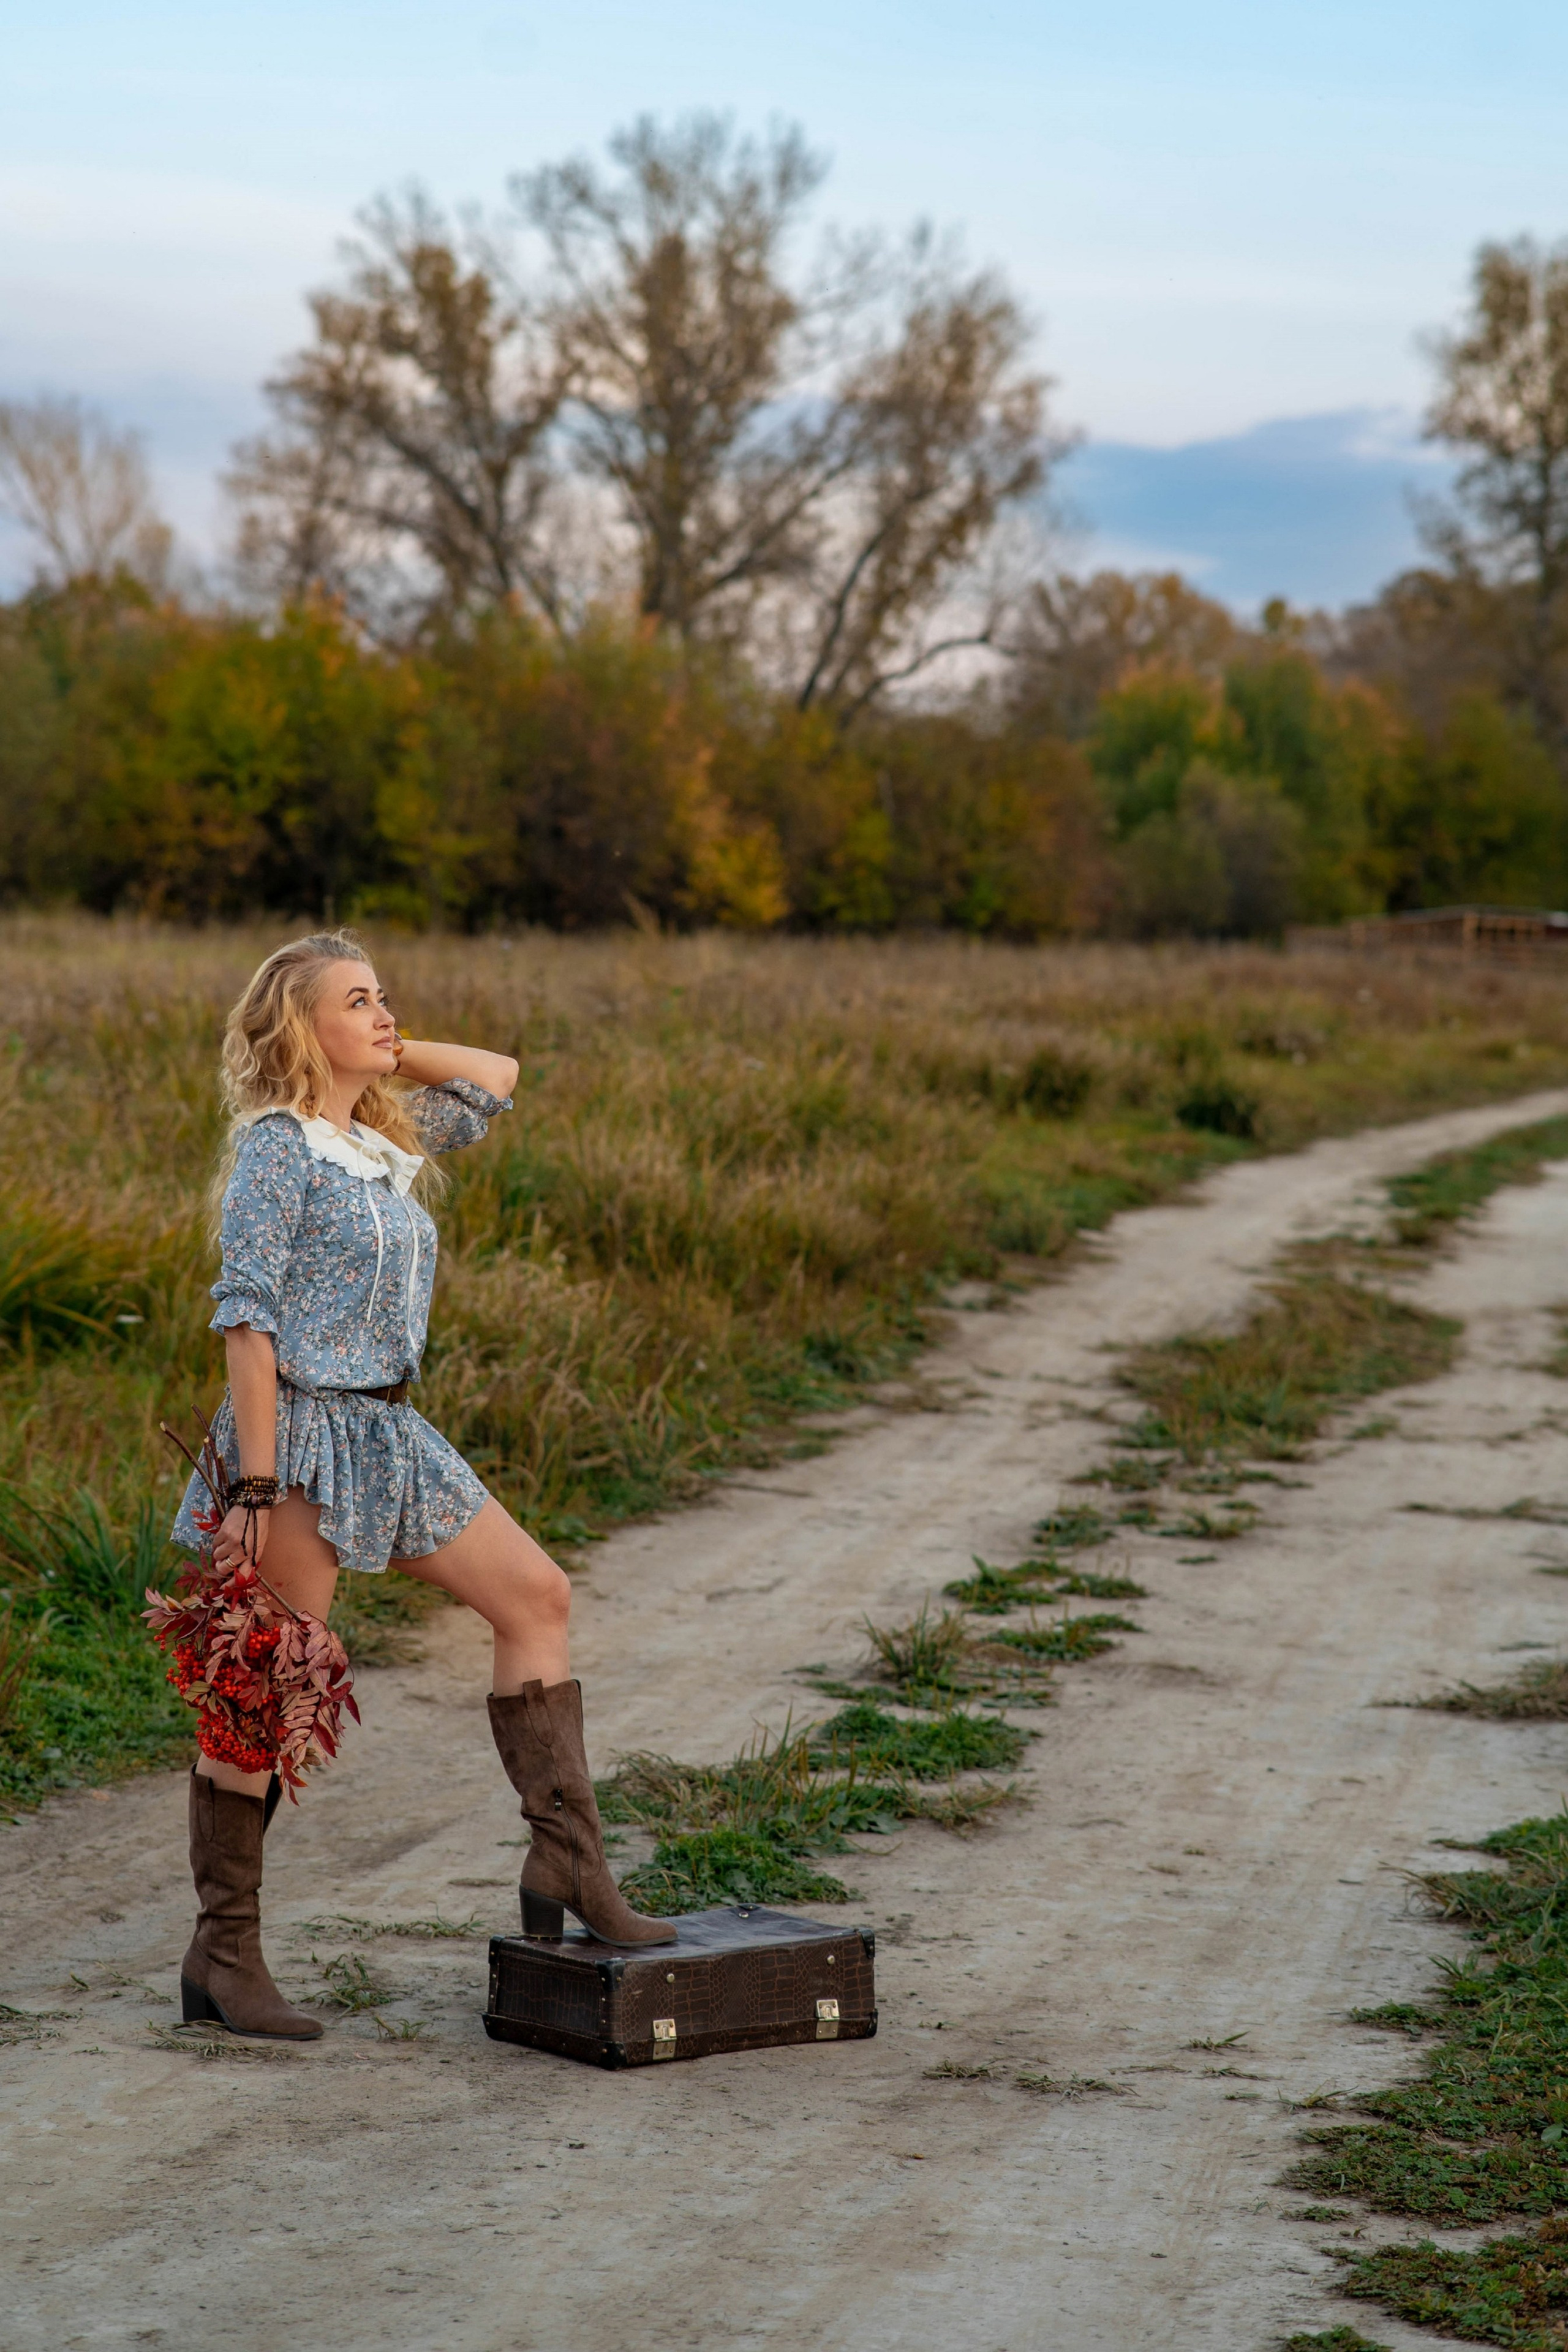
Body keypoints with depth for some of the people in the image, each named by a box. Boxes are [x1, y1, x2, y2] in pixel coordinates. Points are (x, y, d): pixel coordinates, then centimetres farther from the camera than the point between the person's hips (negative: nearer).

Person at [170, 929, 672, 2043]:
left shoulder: (388, 1138, 13)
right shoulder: (277, 1147, -9)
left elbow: (498, 1075, 28)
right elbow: (249, 1318, -14)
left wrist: (388, 1054, 15)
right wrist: (255, 1486, -19)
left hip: (388, 1431, 9)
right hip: (302, 1431, -9)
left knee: (537, 1593, 7)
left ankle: (568, 1863, 10)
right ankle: (225, 1955, 4)